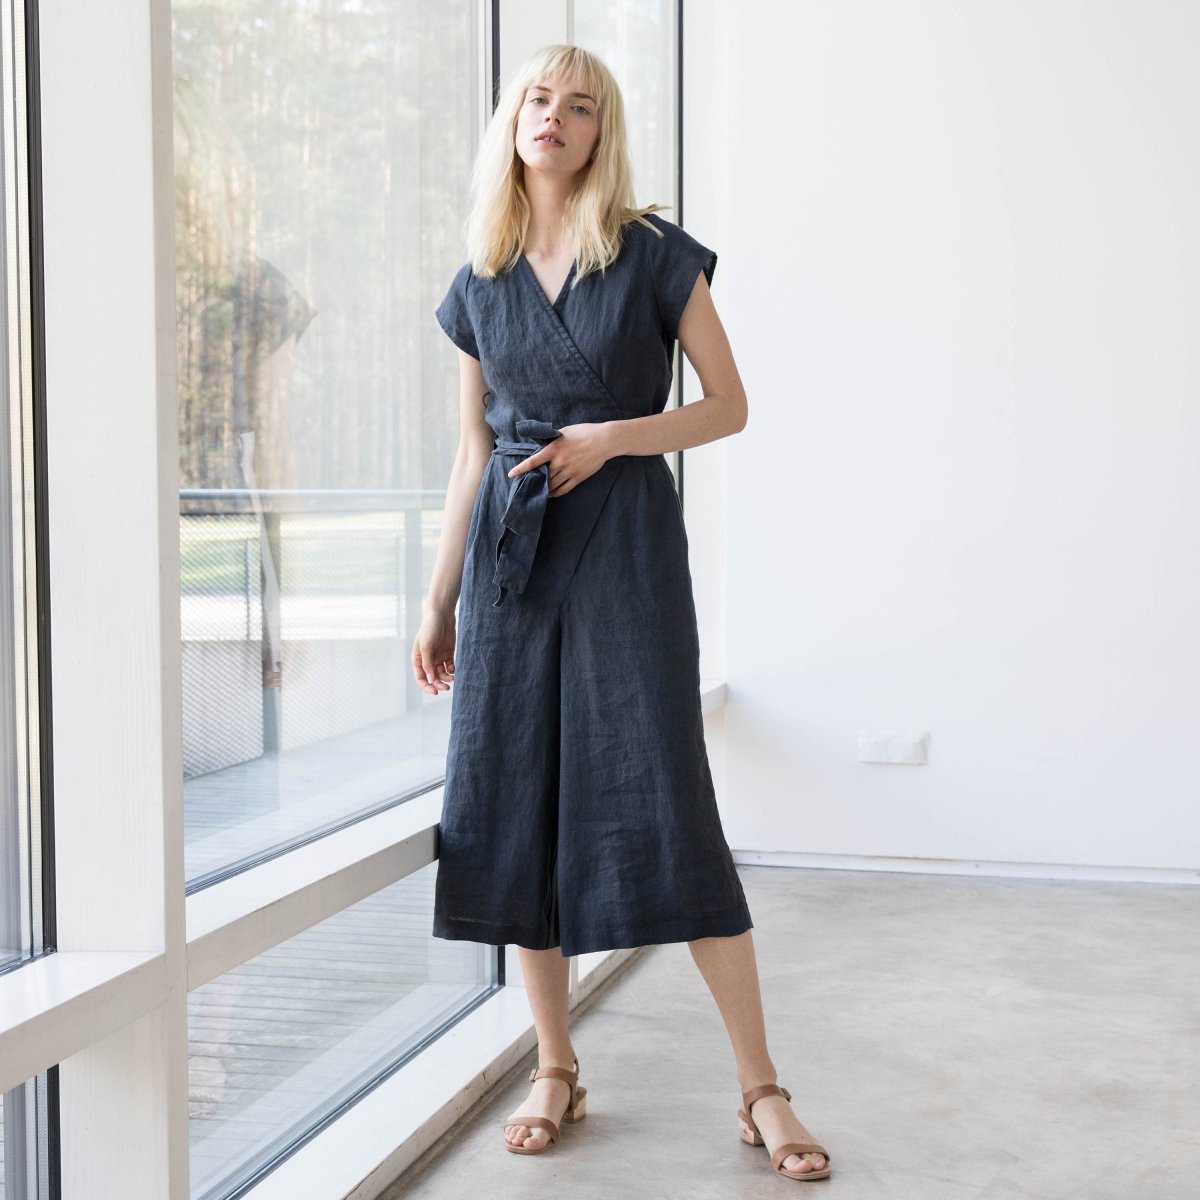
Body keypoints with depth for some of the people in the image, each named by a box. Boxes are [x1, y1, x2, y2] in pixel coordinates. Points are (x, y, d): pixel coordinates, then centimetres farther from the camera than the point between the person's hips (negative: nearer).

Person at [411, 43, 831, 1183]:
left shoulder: (655, 255, 0)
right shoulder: (480, 282, 11)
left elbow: (729, 404, 2)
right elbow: (473, 447, 15)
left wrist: (611, 436, -14)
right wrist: (438, 598, 13)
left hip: (624, 542, -4)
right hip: (510, 549, 4)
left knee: (664, 806, -8)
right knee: (514, 803, 3)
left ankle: (760, 1087, 1)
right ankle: (556, 1071, 18)